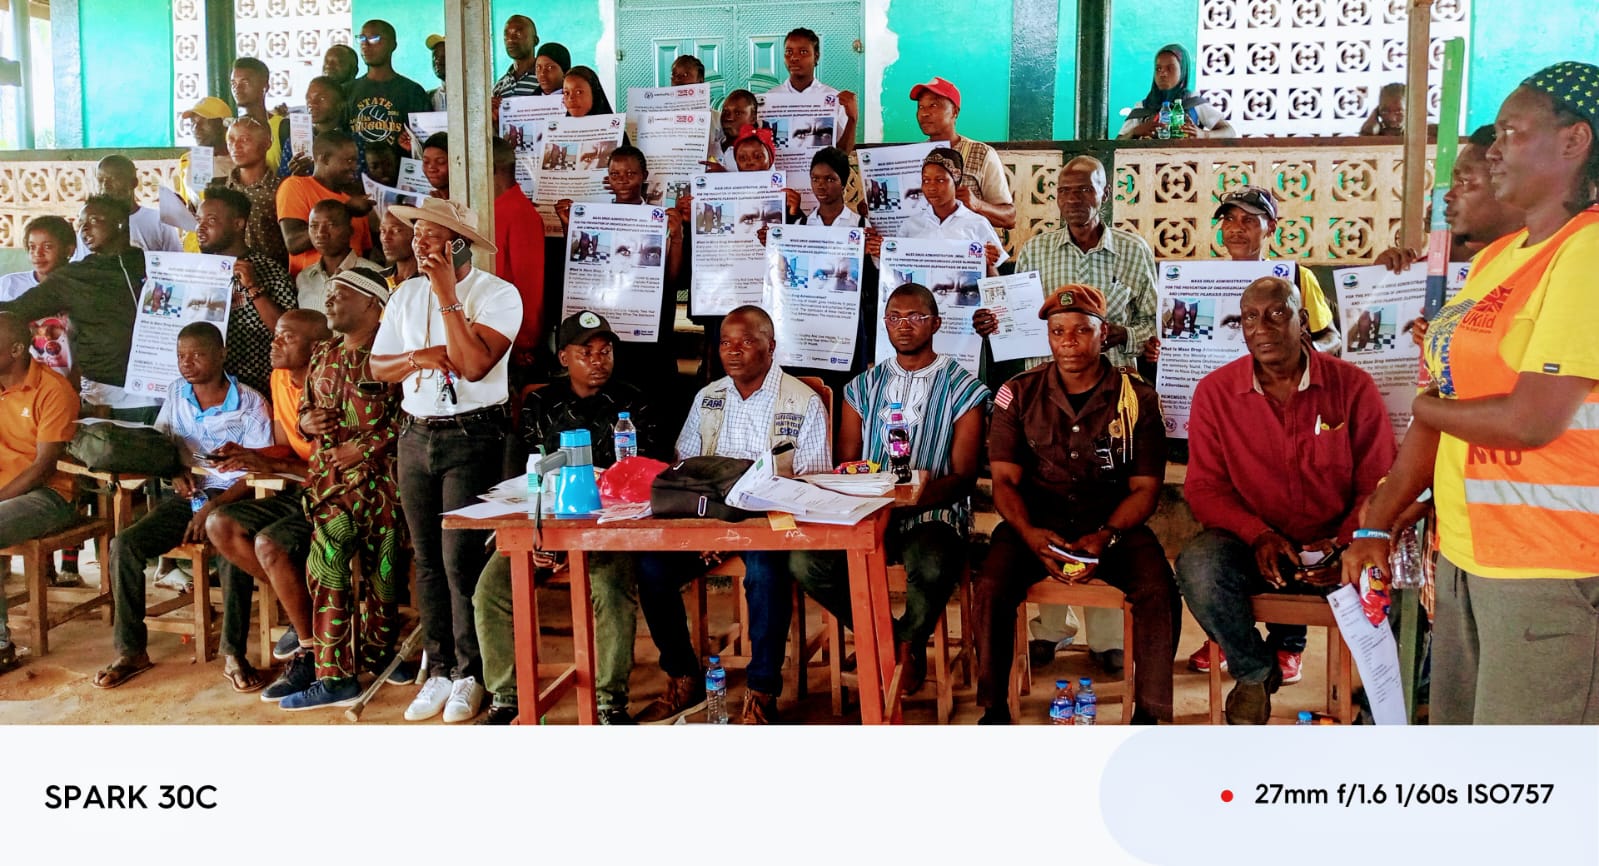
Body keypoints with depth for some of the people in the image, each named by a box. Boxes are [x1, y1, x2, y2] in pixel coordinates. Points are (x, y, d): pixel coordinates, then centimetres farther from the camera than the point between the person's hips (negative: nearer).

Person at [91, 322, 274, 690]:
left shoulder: (250, 404, -6)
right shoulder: (176, 394, 10)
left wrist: (213, 507, -20)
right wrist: (173, 471, -3)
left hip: (231, 498, -5)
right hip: (184, 496, 5)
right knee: (125, 544, -20)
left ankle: (234, 655, -23)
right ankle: (131, 652, -10)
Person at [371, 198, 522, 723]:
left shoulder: (498, 295, -7)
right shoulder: (406, 295, 12)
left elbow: (474, 364, -20)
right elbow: (378, 367, 10)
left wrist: (447, 295, -18)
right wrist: (423, 357, -8)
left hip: (473, 437, -6)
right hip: (416, 435, 6)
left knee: (461, 559, -8)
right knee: (427, 560, 7)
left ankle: (469, 675, 3)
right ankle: (438, 670, 15)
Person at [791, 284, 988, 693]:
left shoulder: (963, 390, 5)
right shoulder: (864, 387, 17)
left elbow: (963, 477, -3)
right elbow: (846, 464, 14)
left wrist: (912, 499, -22)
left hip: (933, 513, -3)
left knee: (931, 567, -38)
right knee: (805, 562, -25)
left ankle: (910, 639, -1)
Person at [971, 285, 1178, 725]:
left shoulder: (1138, 400, 1)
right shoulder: (1019, 395, 3)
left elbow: (1145, 487, 1)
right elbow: (1004, 480, 1)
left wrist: (1106, 537, -18)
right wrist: (1030, 533, -20)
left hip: (1114, 526, 0)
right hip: (1036, 524, 0)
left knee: (1159, 591, -28)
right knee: (990, 589, -27)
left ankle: (1148, 713, -12)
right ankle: (994, 709, -9)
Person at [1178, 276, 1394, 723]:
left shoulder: (1352, 385, -2)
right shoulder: (1216, 392, 0)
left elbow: (1379, 482, -1)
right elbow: (1204, 486, -1)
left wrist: (1347, 543, -20)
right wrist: (1258, 535, -18)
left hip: (1332, 549, 0)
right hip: (1252, 547, 1)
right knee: (1197, 566, -31)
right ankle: (1255, 670, 0)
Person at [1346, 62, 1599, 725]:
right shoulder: (1495, 258, 14)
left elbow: (1531, 421, -21)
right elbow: (1443, 405, 14)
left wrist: (1427, 407, -2)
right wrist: (1376, 527, 10)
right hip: (1465, 556, 9)